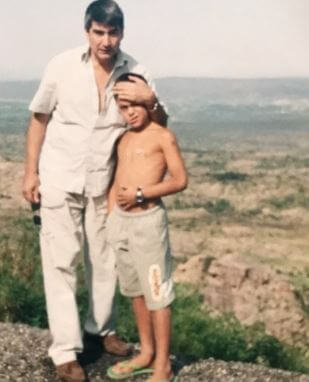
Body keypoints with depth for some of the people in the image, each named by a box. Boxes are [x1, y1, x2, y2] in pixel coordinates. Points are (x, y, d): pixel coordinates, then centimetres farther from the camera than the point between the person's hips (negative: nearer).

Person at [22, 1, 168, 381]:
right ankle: (65, 350, 6)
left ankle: (101, 326, 34)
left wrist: (151, 100, -18)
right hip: (59, 178, -2)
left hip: (103, 182, 2)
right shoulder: (62, 65, -9)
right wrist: (31, 171, 0)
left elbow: (160, 127, 4)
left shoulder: (134, 72, -5)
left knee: (104, 260, 13)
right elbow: (39, 118, 1)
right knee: (60, 262, -1)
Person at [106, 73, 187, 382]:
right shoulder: (123, 139, 13)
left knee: (156, 292, -2)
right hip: (121, 221, 7)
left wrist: (141, 194, -17)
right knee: (135, 290, 16)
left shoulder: (162, 136, -5)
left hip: (147, 220, -7)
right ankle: (147, 353, 30)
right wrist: (111, 217, 10)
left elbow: (180, 180, -11)